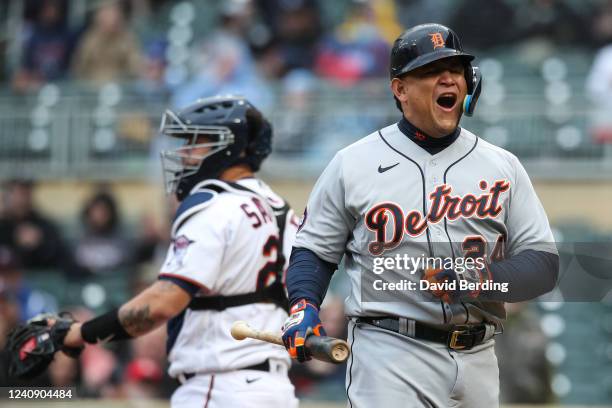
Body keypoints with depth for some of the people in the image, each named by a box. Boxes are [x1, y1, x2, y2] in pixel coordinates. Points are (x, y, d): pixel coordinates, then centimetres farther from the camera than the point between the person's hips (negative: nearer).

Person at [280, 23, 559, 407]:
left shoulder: (503, 166, 8)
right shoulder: (353, 163, 4)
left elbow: (544, 265, 3)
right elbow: (314, 250, 10)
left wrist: (480, 280, -15)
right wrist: (303, 305, -11)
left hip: (478, 360, 3)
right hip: (390, 357, -3)